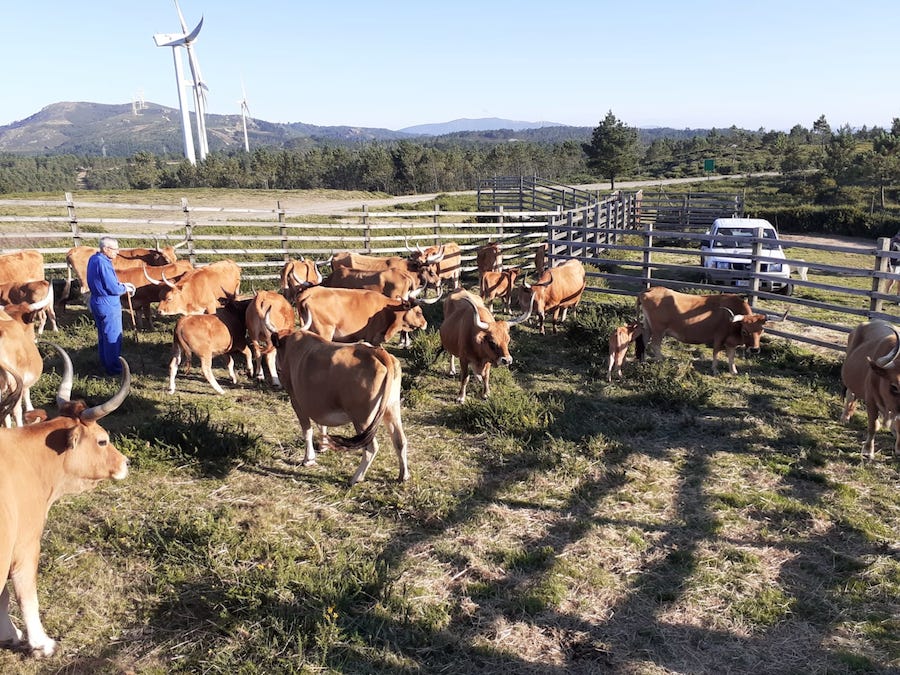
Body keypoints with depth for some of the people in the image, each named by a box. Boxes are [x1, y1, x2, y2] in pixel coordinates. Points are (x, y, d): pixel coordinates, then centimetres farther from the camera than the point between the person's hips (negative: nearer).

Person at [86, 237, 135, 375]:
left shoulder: (94, 259, 6)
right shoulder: (103, 263, -23)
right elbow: (113, 289, -22)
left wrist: (121, 284, 8)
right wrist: (125, 289, -3)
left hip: (96, 302, 10)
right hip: (109, 305, -10)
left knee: (102, 335, 21)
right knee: (113, 337, 1)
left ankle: (104, 362, 33)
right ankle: (113, 368, 9)